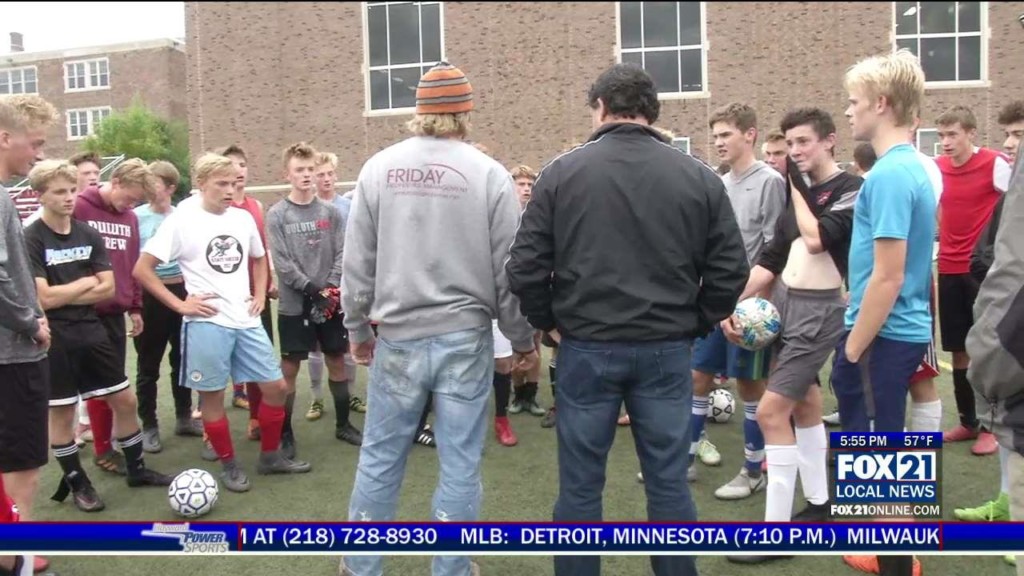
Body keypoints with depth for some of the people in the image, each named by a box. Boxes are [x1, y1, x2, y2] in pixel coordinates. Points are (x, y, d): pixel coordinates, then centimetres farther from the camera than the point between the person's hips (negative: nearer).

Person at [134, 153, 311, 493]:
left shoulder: (243, 218, 7)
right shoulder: (182, 221, -8)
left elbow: (259, 258, 24)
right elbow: (142, 269, -7)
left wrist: (260, 295, 10)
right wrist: (179, 304, -10)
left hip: (246, 320, 5)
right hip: (207, 323, -5)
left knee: (275, 386, 6)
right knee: (212, 395, 4)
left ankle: (270, 456, 23)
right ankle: (229, 465, 20)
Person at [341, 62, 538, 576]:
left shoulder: (378, 168, 1)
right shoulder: (488, 173, -5)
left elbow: (357, 262, 4)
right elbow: (509, 269, -3)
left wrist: (357, 327, 16)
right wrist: (522, 337, 8)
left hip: (397, 338, 2)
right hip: (465, 337, -2)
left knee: (379, 458, 14)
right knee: (459, 464, 8)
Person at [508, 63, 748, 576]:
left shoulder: (562, 172, -3)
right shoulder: (699, 177, 1)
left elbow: (525, 267, -6)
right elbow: (731, 269, 1)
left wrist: (550, 321, 8)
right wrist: (695, 325, 13)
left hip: (587, 347, -1)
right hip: (667, 350, 2)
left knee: (580, 486, 10)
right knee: (668, 483, 12)